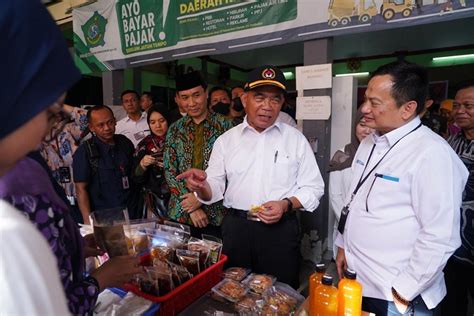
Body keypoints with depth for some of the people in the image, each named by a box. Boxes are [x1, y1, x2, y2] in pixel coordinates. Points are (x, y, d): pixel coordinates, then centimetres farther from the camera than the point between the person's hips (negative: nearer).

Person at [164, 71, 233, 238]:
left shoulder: (224, 125, -4)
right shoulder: (175, 129, 5)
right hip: (181, 214, 3)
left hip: (216, 214, -2)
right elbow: (169, 171, 1)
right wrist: (192, 208, -9)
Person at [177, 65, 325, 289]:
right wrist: (201, 186, -19)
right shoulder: (226, 140, 4)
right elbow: (214, 190, 4)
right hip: (236, 228, 2)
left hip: (280, 230, -1)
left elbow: (312, 189, 1)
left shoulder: (296, 139, 1)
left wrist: (286, 204, -16)